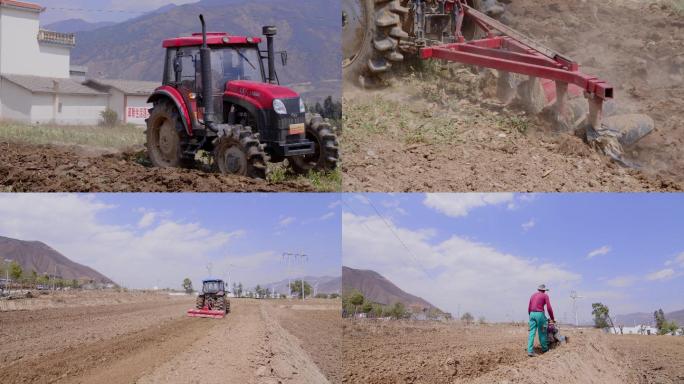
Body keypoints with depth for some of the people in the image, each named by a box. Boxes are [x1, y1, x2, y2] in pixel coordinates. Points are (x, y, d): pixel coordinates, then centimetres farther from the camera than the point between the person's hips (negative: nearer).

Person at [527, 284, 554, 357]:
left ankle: (530, 351, -11)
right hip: (540, 314, -5)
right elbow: (549, 308, -4)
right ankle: (544, 348, 27)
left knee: (532, 332, -1)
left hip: (532, 314, 5)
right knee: (542, 332, 11)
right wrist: (552, 318, 7)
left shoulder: (533, 296, 19)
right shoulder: (545, 296, 2)